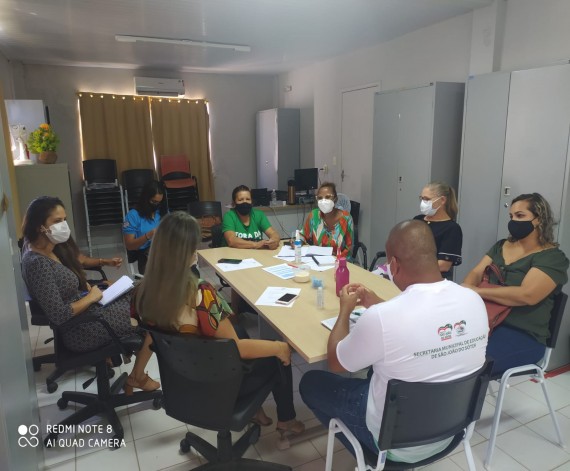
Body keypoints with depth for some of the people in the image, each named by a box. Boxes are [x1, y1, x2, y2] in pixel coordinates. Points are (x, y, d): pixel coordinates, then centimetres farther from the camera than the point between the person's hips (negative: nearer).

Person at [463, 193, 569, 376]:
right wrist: (465, 292, -17)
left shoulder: (552, 257, -6)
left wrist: (477, 291, -20)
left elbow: (527, 295, -21)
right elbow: (476, 273, 6)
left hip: (523, 335, -6)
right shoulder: (501, 246, 15)